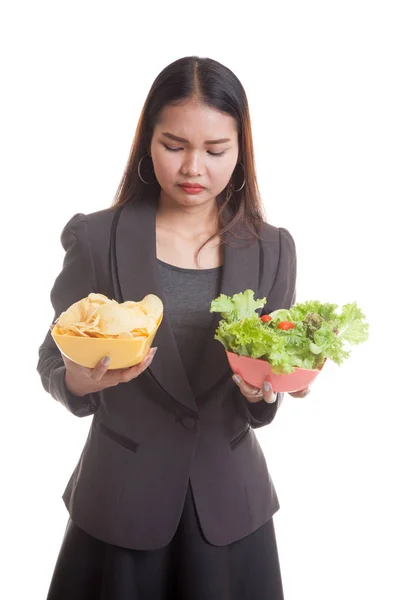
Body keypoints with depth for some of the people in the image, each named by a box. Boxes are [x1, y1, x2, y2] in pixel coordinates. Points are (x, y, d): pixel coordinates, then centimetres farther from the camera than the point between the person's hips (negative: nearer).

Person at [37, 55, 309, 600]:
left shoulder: (272, 250, -4)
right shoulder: (96, 238, -10)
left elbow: (259, 409, 1)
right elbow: (52, 366, -2)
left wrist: (262, 390, -21)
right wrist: (81, 379, -24)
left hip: (230, 504, 2)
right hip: (120, 504, -1)